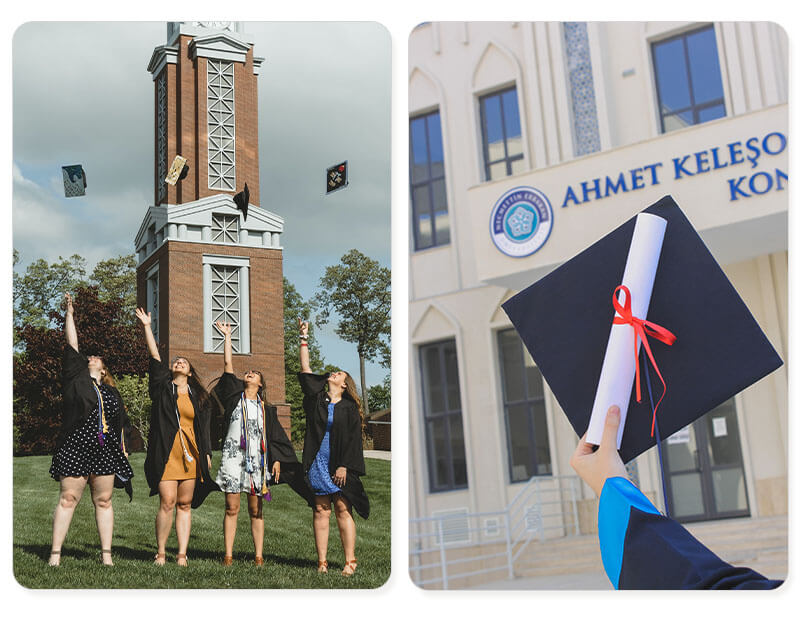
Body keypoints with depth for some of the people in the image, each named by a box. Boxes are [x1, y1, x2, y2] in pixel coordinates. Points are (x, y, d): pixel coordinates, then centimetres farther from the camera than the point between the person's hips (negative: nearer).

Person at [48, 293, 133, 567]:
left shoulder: (112, 393, 18)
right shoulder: (76, 378, 11)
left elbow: (121, 425, 18)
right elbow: (72, 346, 7)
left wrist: (123, 450, 9)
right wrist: (69, 314, 5)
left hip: (106, 451, 2)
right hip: (76, 448, -2)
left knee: (103, 501, 3)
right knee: (68, 499, -3)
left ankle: (106, 554, 6)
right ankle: (55, 553, 0)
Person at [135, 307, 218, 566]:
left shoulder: (199, 397, 16)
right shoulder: (163, 388, 10)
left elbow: (205, 427, 15)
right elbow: (155, 357, 4)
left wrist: (207, 454, 7)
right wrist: (147, 326, 2)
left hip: (191, 454, 2)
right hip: (166, 452, -2)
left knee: (185, 505, 4)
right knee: (167, 503, -9)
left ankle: (182, 555, 8)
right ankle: (161, 552, 4)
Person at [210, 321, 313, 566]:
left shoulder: (266, 408, 15)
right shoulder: (235, 397, 11)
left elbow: (274, 436, 13)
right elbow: (228, 365, 7)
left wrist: (276, 460, 1)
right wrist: (227, 336, 9)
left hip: (257, 459, 1)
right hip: (233, 456, -1)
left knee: (256, 510, 3)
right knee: (232, 509, -2)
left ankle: (259, 556, 6)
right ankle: (228, 556, 1)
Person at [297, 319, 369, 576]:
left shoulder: (349, 408, 2)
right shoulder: (317, 398, 10)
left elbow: (353, 439, -2)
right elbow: (305, 370, 11)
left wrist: (344, 466, -10)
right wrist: (304, 339, 12)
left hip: (339, 465, -2)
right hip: (317, 463, 3)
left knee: (342, 510, -4)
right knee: (321, 511, 3)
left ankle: (350, 561, 1)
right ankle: (322, 562, 6)